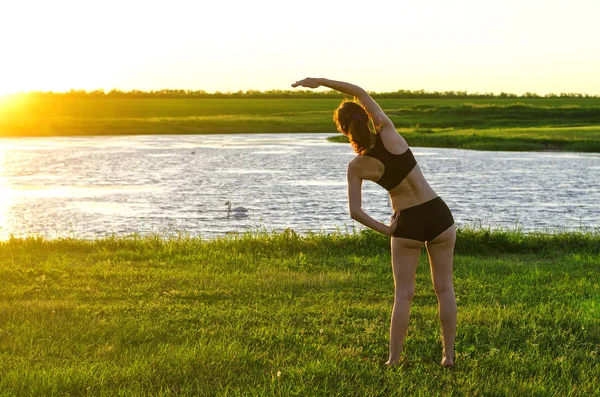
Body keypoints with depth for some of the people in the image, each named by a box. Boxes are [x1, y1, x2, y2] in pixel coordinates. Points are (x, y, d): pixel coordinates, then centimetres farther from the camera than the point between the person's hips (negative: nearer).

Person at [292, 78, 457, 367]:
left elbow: (355, 211, -10)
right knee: (444, 287, 11)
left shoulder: (356, 166, -7)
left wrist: (385, 229, 3)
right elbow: (360, 92, 1)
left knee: (403, 294, 9)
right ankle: (448, 355, 13)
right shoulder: (387, 133, -8)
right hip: (438, 214, 1)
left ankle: (393, 360, 7)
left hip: (407, 224, -1)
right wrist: (321, 81, -1)